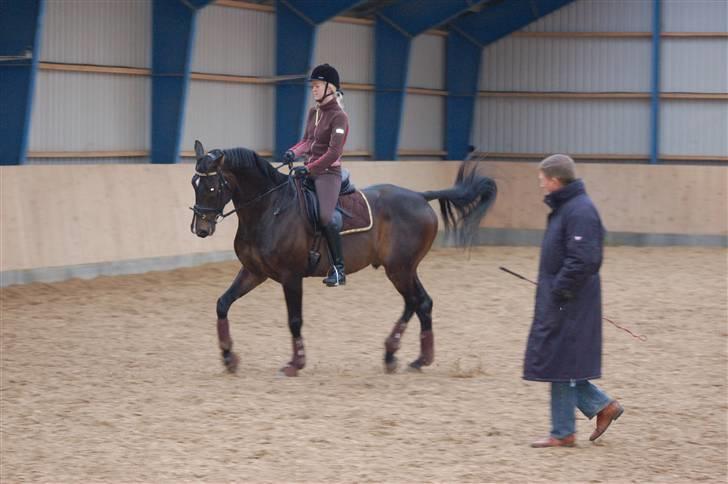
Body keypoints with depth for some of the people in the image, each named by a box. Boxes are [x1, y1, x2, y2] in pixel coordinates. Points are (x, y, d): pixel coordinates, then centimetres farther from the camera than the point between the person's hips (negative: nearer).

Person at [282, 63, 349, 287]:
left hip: (328, 172, -9)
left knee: (326, 216, -24)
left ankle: (338, 269, -17)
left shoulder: (339, 117, -13)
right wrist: (294, 152, -3)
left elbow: (334, 152, -19)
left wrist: (310, 168, -23)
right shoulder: (313, 112, 12)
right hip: (309, 171, 9)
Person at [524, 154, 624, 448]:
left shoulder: (580, 212, -19)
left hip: (569, 303, -10)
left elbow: (582, 261, -25)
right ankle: (603, 406, 21)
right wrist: (552, 289, 14)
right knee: (563, 365, 14)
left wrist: (558, 291, -20)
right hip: (557, 301, 10)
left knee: (560, 365, -2)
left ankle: (563, 433, 6)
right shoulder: (564, 207, 14)